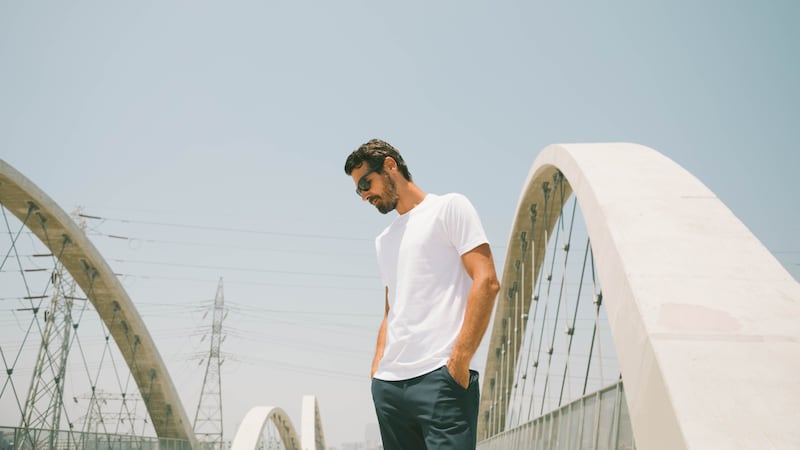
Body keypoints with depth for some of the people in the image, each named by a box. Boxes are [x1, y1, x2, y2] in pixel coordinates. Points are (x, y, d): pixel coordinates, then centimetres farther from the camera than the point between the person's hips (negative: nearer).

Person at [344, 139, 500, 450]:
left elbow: (486, 282, -7)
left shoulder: (449, 208, 4)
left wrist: (459, 360, -14)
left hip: (441, 377, -7)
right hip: (388, 384, 7)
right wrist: (377, 365, 11)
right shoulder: (384, 240, 25)